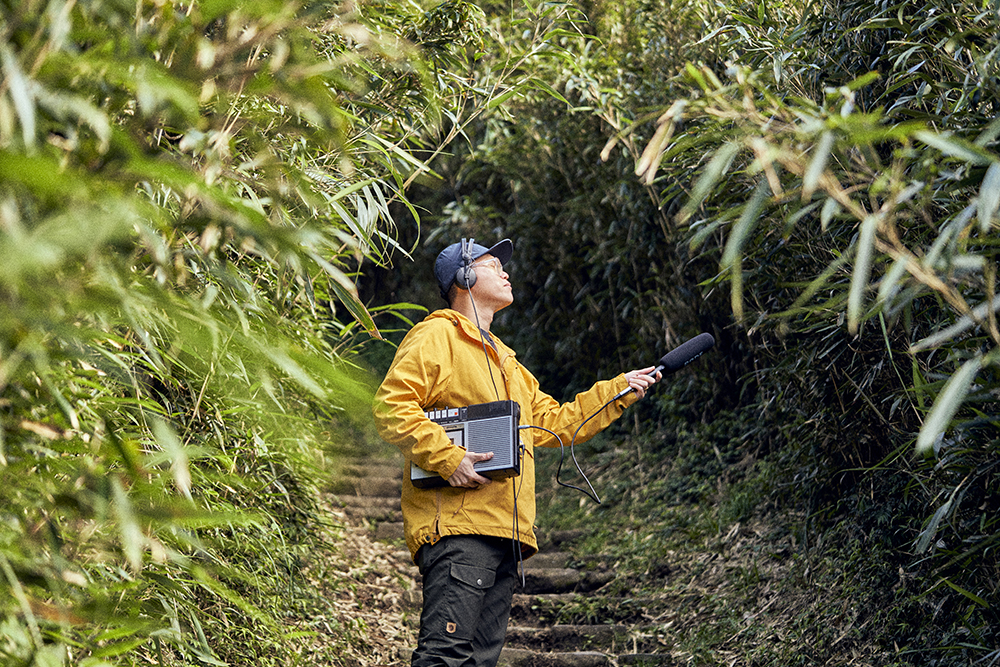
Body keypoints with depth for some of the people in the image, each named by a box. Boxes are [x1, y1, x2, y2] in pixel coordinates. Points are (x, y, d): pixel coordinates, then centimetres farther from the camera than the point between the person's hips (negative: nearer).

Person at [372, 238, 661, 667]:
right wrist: (447, 458, -20)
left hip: (503, 530, 9)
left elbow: (553, 422, 31)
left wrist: (620, 391, 26)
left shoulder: (503, 359, 30)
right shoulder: (437, 336, 1)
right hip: (457, 527, -9)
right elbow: (391, 406, -12)